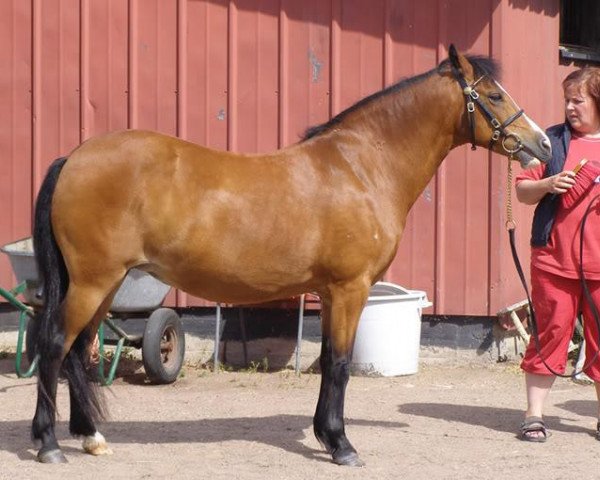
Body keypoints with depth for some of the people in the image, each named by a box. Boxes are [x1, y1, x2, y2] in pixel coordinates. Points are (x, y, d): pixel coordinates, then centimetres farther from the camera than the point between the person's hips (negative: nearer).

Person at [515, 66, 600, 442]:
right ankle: (534, 416, 9)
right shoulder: (554, 141, 7)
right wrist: (547, 184, -11)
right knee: (549, 335, 1)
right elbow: (522, 191, 9)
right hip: (555, 260, 0)